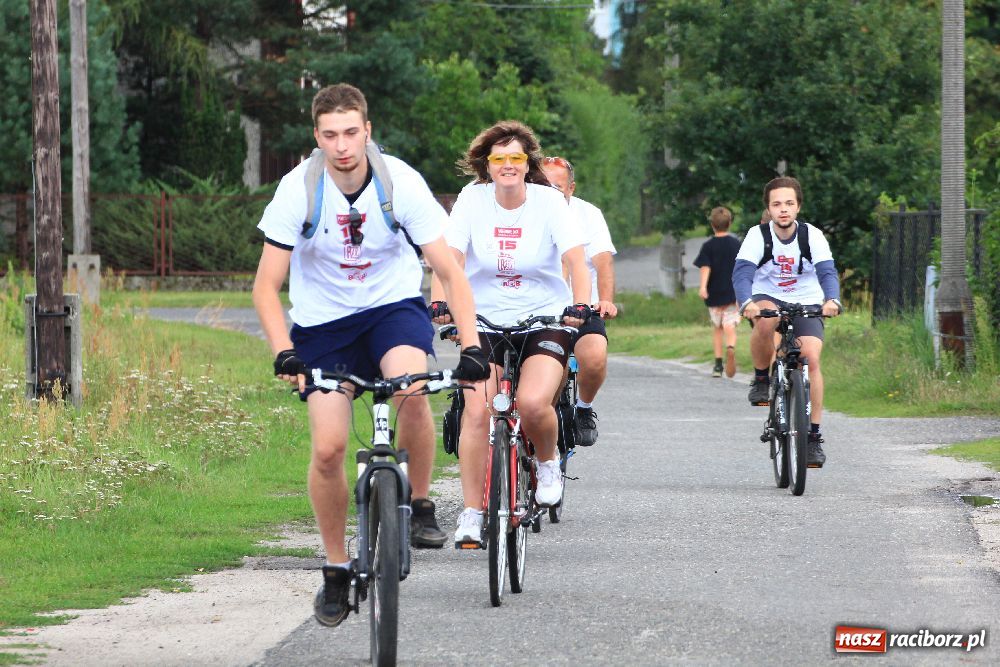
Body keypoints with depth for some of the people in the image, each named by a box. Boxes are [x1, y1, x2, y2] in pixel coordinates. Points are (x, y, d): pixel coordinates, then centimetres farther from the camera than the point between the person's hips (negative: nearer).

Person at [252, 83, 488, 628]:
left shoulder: (400, 183, -18)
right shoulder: (298, 189, -18)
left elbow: (449, 272, -16)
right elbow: (266, 286, -15)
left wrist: (471, 347, -28)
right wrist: (283, 353, -31)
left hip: (393, 307, -1)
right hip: (323, 322, 1)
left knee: (412, 387, -33)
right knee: (328, 447, -13)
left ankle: (419, 506, -11)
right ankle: (336, 568, 8)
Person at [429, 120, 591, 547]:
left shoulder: (548, 201, -6)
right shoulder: (472, 200, -4)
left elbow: (576, 260, -15)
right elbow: (451, 258, -12)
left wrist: (581, 305, -32)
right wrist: (439, 304, -29)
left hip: (544, 318, -1)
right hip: (485, 320, 1)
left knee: (532, 403, -25)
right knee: (476, 411, -15)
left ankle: (547, 461, 9)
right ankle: (471, 513, -5)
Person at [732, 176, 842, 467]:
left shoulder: (812, 236, -13)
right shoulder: (758, 235, -14)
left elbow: (827, 271, -24)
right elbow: (742, 272, -26)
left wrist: (832, 300, -46)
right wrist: (746, 302, -47)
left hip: (806, 304, 1)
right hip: (769, 298, -1)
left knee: (811, 358, -20)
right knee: (764, 320, -37)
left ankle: (813, 436, -12)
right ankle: (761, 379, -12)